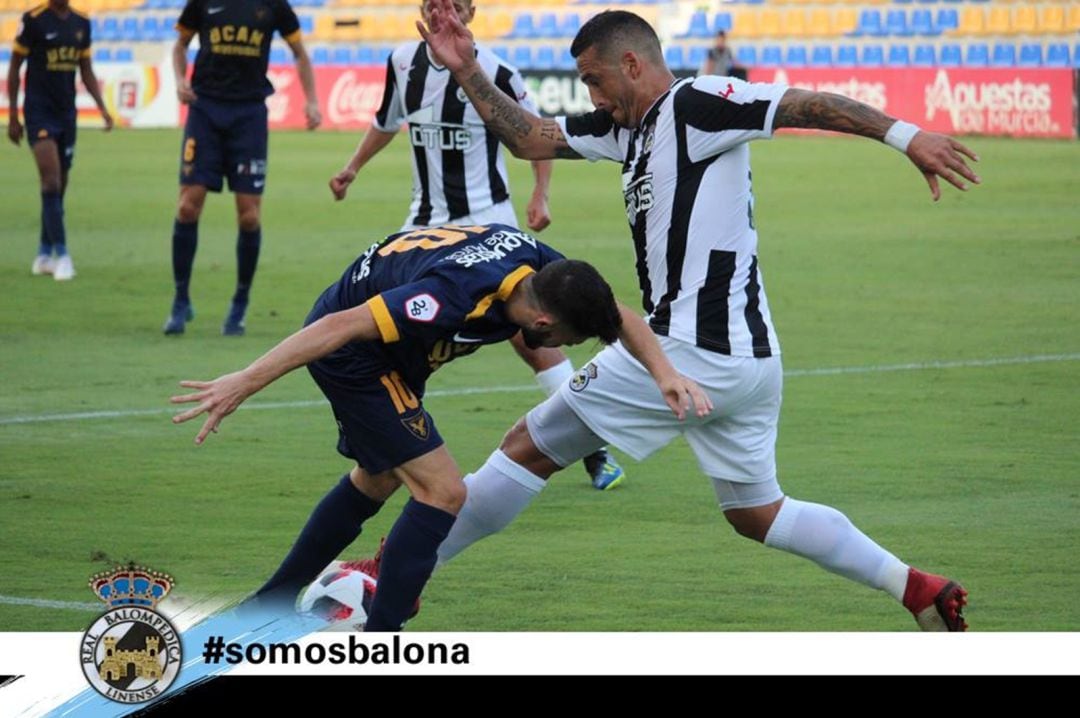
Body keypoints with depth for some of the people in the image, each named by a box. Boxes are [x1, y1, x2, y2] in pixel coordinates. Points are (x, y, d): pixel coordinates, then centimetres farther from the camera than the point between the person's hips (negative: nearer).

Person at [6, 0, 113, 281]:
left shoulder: (81, 23, 7)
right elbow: (14, 68, -3)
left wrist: (102, 108, 5)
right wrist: (13, 117, -4)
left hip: (66, 112, 5)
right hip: (39, 111, -5)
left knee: (58, 187, 9)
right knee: (51, 182, -15)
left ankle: (44, 254, 19)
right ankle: (61, 254, -16)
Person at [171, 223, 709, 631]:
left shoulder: (540, 266, -13)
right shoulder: (457, 298, -37)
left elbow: (618, 316, 4)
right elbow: (341, 326, -37)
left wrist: (665, 373, -12)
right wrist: (242, 384, -38)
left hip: (385, 359, 10)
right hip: (351, 351, -10)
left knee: (376, 480, 27)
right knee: (442, 491, -13)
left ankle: (269, 607, 40)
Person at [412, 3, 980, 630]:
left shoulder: (694, 104, -10)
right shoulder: (626, 127, 17)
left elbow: (805, 105, -18)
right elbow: (528, 138, 21)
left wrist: (905, 135, -27)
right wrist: (467, 72, 11)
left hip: (692, 353, -10)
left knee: (530, 448, 0)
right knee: (756, 513, 20)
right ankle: (922, 590, 13)